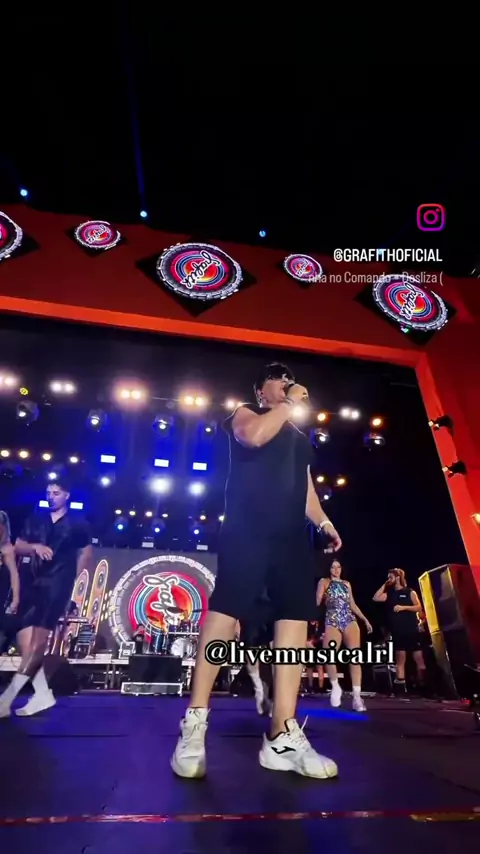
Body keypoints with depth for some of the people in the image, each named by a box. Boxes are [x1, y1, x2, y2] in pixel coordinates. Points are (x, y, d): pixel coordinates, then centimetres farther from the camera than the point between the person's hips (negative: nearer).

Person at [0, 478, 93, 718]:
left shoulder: (77, 524, 5)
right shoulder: (34, 520, 14)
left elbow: (86, 552, 13)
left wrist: (72, 577, 6)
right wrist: (35, 546, -11)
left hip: (56, 584, -4)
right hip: (31, 582, 4)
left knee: (39, 637, -14)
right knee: (25, 639, 0)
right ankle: (43, 694, 10)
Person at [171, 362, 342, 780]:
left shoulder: (300, 436, 29)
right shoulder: (244, 414, 12)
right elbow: (255, 435, -13)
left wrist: (323, 521, 12)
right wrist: (288, 403, -2)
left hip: (292, 535, 7)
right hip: (248, 528, -6)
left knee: (296, 618, -2)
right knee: (225, 610, -11)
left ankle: (283, 736, 4)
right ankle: (194, 724, 0)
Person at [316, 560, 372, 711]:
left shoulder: (347, 584, 21)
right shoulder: (324, 582, 9)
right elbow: (317, 601, 1)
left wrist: (365, 619, 18)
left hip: (350, 620, 3)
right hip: (332, 621, -3)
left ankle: (356, 695, -7)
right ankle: (335, 688, 11)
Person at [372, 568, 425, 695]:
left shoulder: (409, 592, 1)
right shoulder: (389, 594, 12)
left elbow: (419, 607, -5)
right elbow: (375, 598, 1)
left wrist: (404, 607, -17)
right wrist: (384, 585, 3)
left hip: (411, 630, -4)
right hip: (397, 631, 4)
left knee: (419, 658, -3)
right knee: (400, 659, 4)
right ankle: (400, 688, 6)